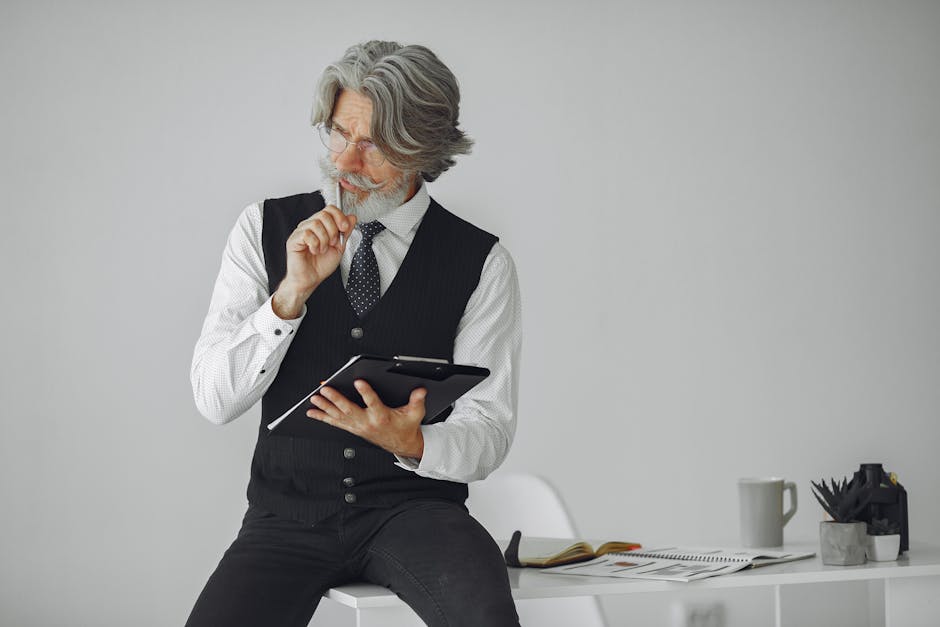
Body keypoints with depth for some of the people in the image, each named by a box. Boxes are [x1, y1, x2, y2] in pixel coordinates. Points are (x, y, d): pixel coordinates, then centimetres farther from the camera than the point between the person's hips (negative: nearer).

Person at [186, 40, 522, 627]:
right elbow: (214, 399, -3)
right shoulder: (266, 228, 4)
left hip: (414, 506, -1)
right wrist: (292, 294, -17)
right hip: (288, 513, 1)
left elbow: (489, 431, 0)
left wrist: (412, 442, -22)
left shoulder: (482, 261, 0)